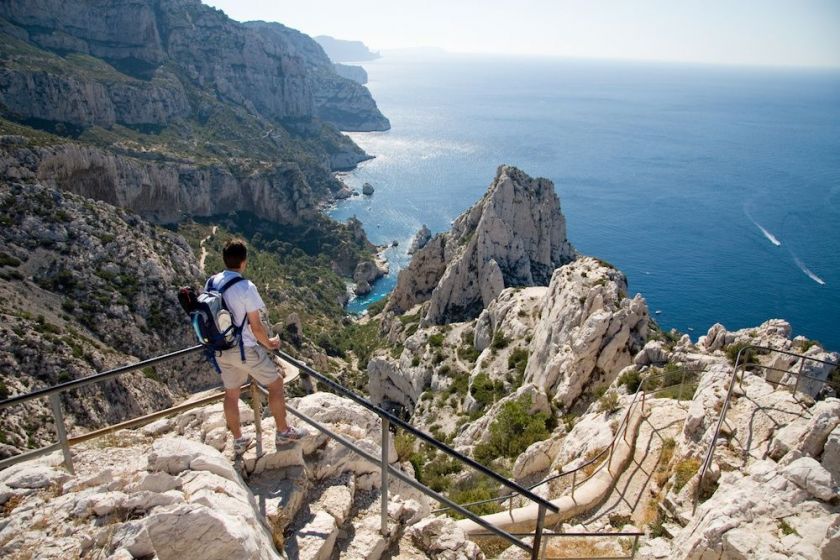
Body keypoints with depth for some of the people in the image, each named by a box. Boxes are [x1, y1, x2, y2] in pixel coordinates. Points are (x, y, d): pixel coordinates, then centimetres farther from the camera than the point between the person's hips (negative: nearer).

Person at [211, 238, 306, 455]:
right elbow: (256, 326, -18)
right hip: (244, 349, -7)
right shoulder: (246, 287, -22)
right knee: (276, 383, 11)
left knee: (231, 393, 19)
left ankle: (239, 441, 34)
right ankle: (283, 432, 22)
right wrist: (268, 343, 1)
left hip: (221, 349, 7)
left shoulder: (212, 282, -2)